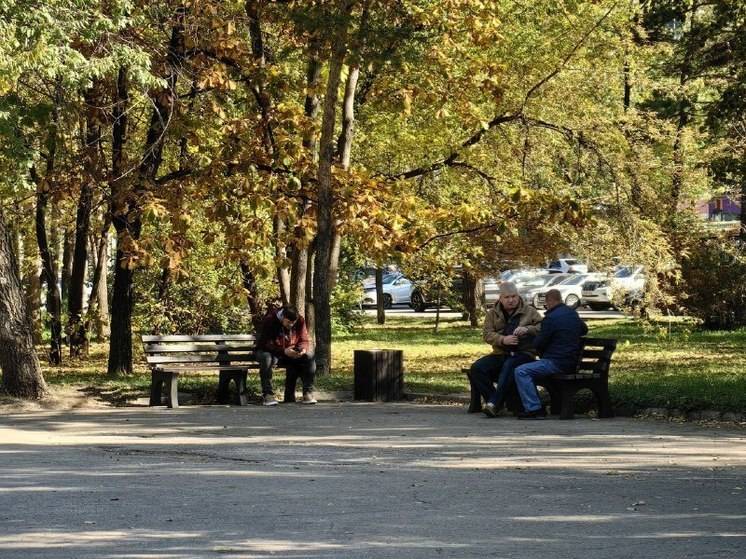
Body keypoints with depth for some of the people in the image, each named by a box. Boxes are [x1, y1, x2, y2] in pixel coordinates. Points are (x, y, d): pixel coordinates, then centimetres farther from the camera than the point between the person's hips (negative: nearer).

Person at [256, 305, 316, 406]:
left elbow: (304, 341, 0)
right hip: (271, 352, -4)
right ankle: (267, 394, -35)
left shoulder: (300, 321, -7)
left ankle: (308, 393, -18)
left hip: (292, 355, 4)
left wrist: (302, 349, -25)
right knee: (266, 358, -38)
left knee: (309, 356, -22)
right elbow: (265, 344, -27)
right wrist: (284, 351, -39)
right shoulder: (269, 321, -21)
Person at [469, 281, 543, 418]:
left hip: (523, 353, -4)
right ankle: (494, 401, -20)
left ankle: (494, 403, -40)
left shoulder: (530, 312, 9)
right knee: (477, 368, -21)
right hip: (500, 354, 4)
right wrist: (503, 339, -17)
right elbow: (487, 334, 1)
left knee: (509, 366, -37)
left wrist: (527, 329, -21)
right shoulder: (492, 313, 14)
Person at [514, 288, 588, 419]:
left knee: (521, 372, -15)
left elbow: (538, 344, -10)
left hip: (557, 363, -10)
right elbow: (584, 330, 32)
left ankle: (534, 409, -21)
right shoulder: (573, 314, 12)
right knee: (530, 370, 26)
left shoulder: (551, 318, -15)